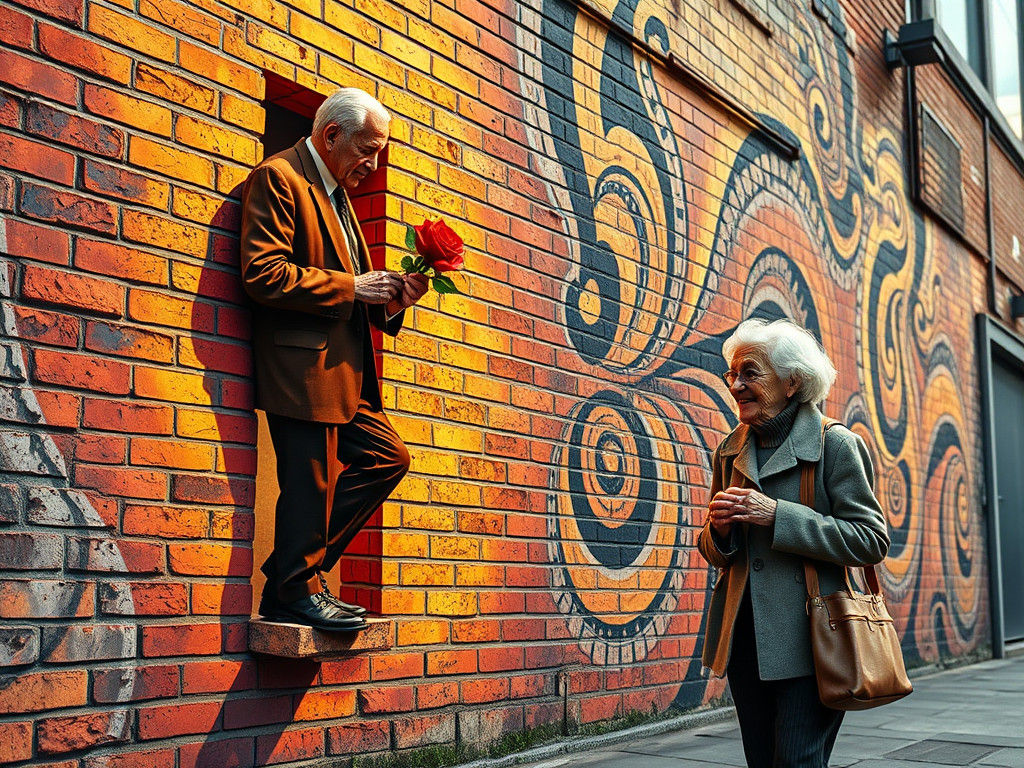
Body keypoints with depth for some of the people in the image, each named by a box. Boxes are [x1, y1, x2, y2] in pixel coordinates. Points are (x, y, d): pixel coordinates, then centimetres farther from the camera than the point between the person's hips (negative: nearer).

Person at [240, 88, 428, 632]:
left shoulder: (337, 196, 23)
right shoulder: (278, 178, -8)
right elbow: (263, 274, -19)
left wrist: (387, 300, 6)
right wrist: (351, 286, -15)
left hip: (345, 372, 10)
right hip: (304, 366, -10)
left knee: (388, 458, 12)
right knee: (313, 481, -5)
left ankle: (296, 572, 18)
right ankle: (295, 592, 12)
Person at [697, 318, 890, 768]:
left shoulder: (834, 444, -6)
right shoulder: (729, 452, 12)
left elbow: (872, 540, -12)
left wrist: (776, 515, -18)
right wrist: (719, 530, -7)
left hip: (807, 641, -6)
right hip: (745, 641, 6)